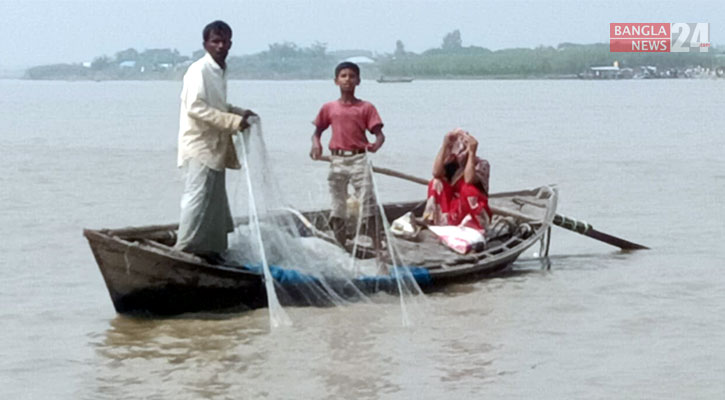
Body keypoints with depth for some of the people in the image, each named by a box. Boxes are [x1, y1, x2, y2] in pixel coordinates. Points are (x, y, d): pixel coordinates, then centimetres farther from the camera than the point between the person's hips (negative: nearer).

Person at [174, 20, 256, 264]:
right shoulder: (199, 70, -14)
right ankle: (184, 250, -7)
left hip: (216, 146, 9)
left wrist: (239, 112, 11)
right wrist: (233, 122, -25)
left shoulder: (220, 71, 14)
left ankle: (208, 249, 20)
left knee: (215, 199, 13)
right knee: (198, 198, -10)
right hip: (200, 145, -9)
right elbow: (195, 107, -24)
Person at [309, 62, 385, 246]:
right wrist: (316, 144, -6)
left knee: (367, 203, -11)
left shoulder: (366, 107, 3)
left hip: (359, 158, -3)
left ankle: (376, 246, -11)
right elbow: (317, 131, 17)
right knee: (338, 206, 7)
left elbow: (379, 133, -2)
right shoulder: (329, 108, 9)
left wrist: (376, 145, -25)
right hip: (337, 160, 3)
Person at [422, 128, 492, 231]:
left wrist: (472, 153, -30)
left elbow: (469, 180, -31)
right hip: (454, 208, 4)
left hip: (475, 212, -3)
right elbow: (436, 173, -23)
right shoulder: (450, 163, -2)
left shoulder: (481, 164, -10)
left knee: (468, 189, -31)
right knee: (436, 183, -15)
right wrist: (444, 145, -26)